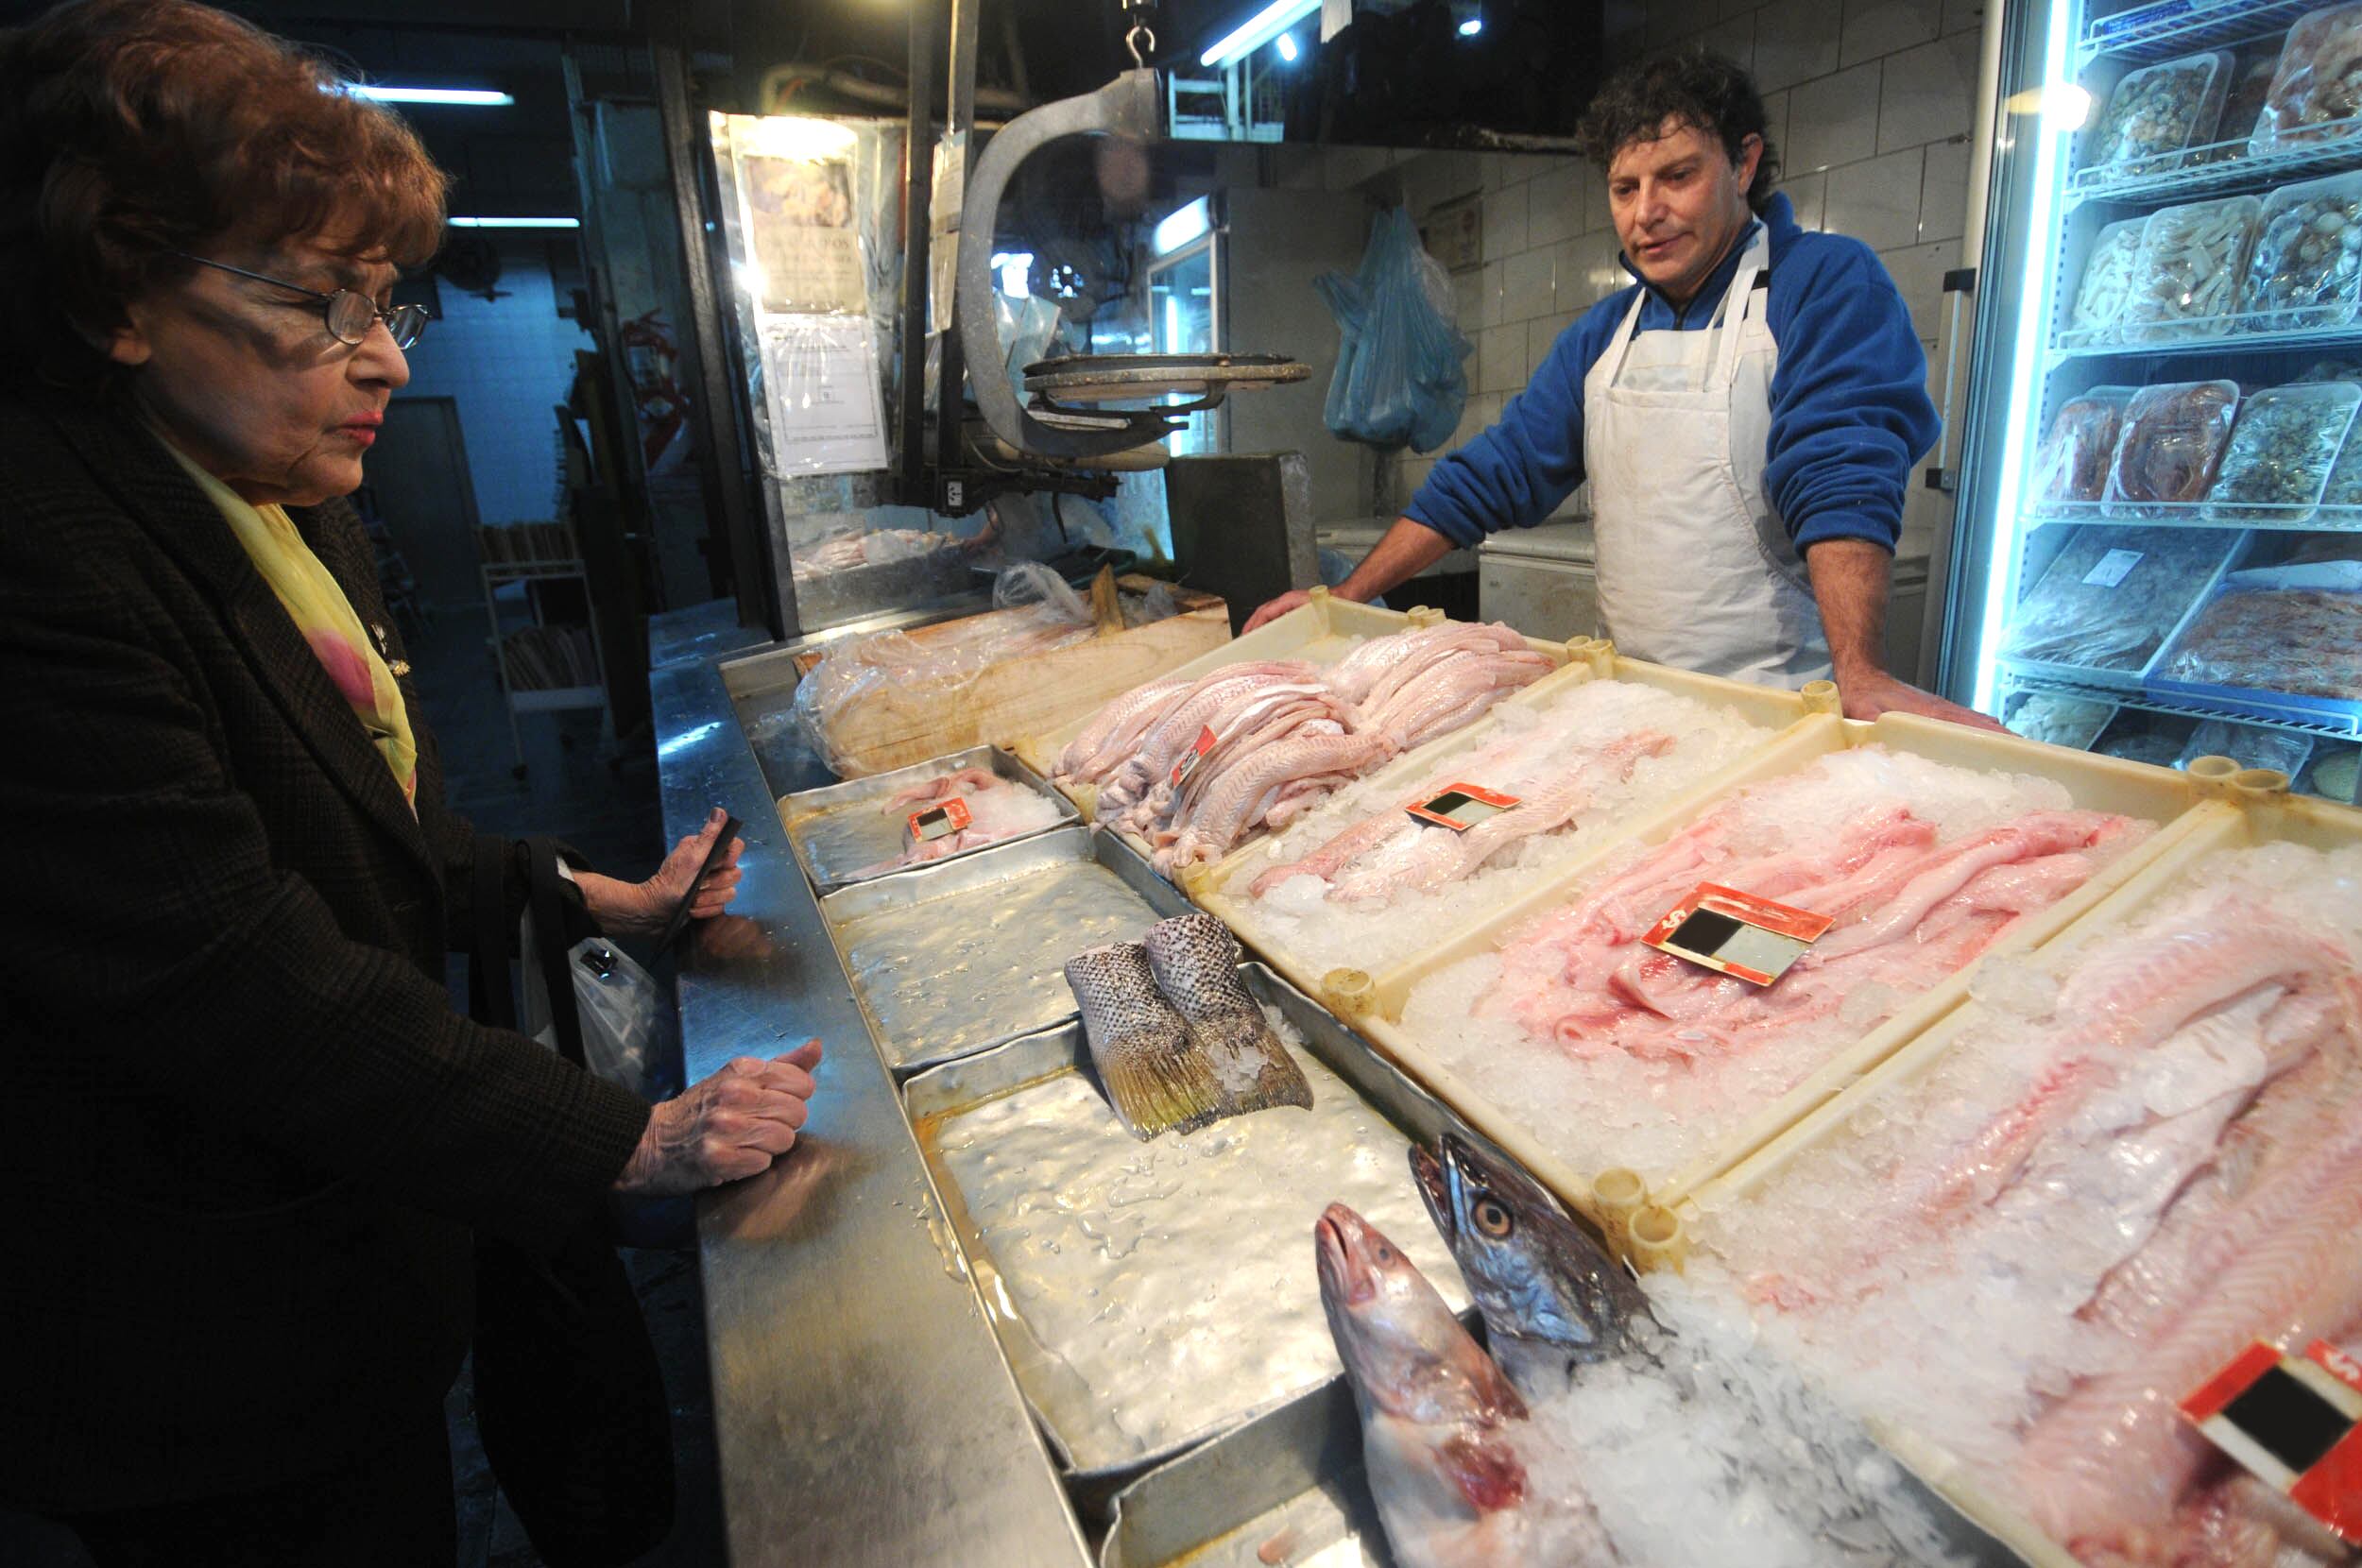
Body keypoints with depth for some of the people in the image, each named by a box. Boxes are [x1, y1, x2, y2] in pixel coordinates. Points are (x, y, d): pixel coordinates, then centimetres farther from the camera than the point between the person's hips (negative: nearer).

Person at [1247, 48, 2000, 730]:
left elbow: (1842, 478, -19)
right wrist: (1343, 598, 1)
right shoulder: (1600, 335, 11)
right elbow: (1492, 476, 7)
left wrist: (1860, 674, -32)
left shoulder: (1827, 284, -5)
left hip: (1781, 714, -4)